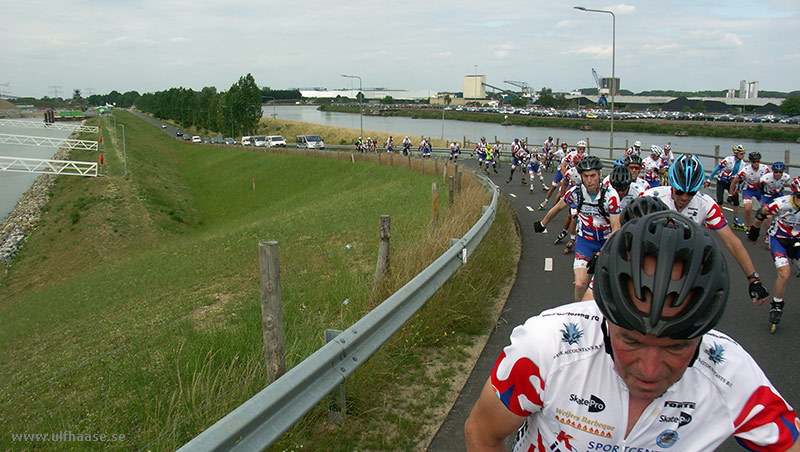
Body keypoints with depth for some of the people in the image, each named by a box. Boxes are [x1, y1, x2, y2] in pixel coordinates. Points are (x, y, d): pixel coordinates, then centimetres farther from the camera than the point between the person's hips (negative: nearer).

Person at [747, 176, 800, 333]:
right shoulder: (782, 204, -25)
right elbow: (762, 214, -7)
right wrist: (754, 231, 8)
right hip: (778, 239, -4)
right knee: (784, 273, -20)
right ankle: (776, 307, 0)